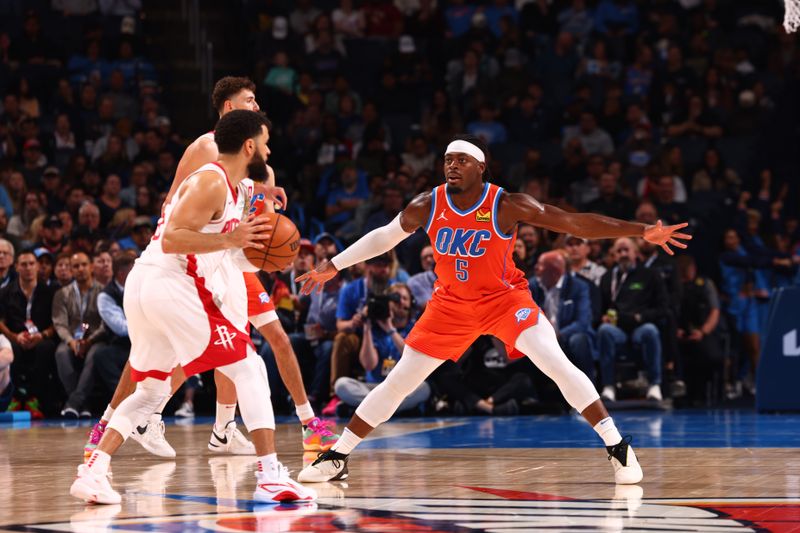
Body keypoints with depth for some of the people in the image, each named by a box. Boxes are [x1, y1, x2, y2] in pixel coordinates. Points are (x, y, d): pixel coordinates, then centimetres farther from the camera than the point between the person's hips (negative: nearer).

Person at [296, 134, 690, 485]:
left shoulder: (507, 206, -21)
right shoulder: (426, 207, -12)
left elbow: (573, 222, -21)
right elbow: (383, 237, 6)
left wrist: (641, 231, -26)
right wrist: (332, 266, 11)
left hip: (504, 297, -3)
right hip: (451, 304, 3)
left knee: (558, 365, -22)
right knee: (398, 381, 2)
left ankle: (618, 448, -15)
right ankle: (336, 458, 13)